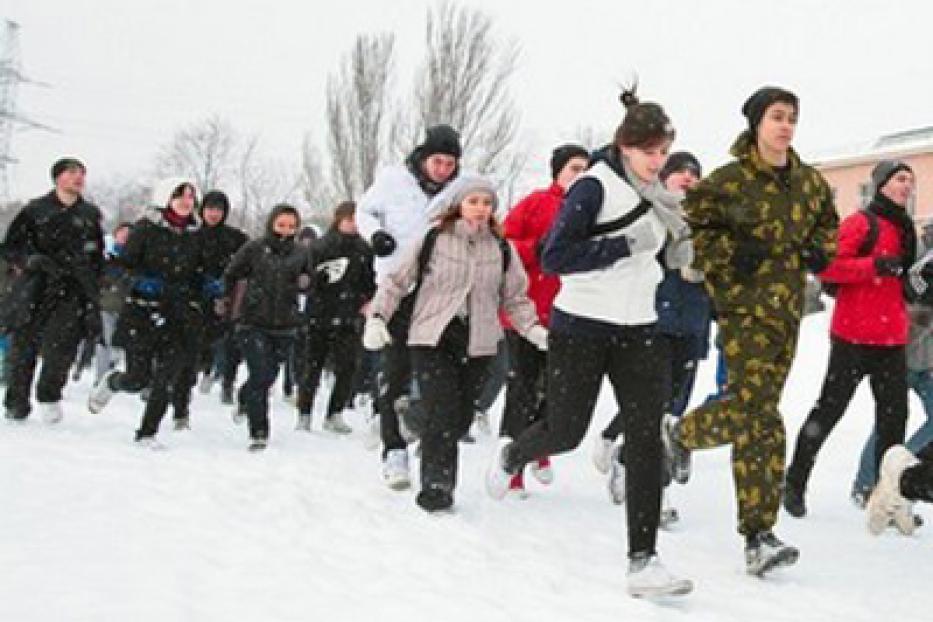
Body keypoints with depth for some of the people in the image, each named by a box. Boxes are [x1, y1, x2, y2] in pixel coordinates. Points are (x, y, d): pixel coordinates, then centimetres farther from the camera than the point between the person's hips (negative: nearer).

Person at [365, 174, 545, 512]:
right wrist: (377, 318, -7)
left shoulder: (502, 249, 7)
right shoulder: (432, 241, -1)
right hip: (432, 341, -3)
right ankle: (435, 485, -3)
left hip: (478, 346, 3)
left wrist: (533, 329, -3)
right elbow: (396, 282, 5)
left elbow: (515, 299, 13)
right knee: (442, 414, -13)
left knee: (461, 418, 3)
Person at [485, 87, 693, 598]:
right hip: (581, 327, -6)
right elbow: (554, 257, -22)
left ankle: (642, 561, -9)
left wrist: (677, 250, 4)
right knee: (565, 432, 4)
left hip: (637, 330, 6)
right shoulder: (595, 185, -13)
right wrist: (628, 245, -25)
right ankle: (512, 455, 41)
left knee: (646, 439, -8)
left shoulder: (651, 192, 10)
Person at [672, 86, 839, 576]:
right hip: (743, 305, -7)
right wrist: (730, 253, -14)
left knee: (754, 406, 7)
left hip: (787, 308, 7)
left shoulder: (810, 182, 10)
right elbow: (688, 224, -4)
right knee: (759, 415, -14)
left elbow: (826, 221, 27)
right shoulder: (730, 180, -8)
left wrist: (821, 250, 8)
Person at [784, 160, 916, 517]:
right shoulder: (861, 223, -7)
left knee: (894, 414, 5)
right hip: (854, 336, -7)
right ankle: (795, 484, 12)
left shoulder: (905, 229, 17)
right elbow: (828, 266, -18)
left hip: (892, 339, 7)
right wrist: (876, 265, -26)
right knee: (830, 408, -1)